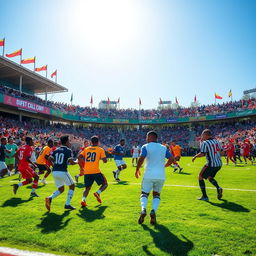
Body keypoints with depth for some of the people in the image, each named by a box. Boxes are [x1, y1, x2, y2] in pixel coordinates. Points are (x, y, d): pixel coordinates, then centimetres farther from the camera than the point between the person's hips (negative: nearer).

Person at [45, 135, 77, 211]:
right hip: (62, 172, -6)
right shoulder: (68, 150, -7)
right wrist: (77, 162, 6)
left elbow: (50, 159, 11)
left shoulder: (56, 150, 12)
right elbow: (71, 162, -13)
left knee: (61, 189, 20)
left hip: (54, 172, 7)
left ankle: (50, 198, -4)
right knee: (72, 186, 14)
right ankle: (67, 204, 12)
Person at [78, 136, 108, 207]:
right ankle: (98, 193, -11)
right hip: (96, 171, -4)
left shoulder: (86, 149, 14)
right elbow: (105, 160, -4)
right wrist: (105, 159, 19)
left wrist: (82, 166, 13)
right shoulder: (100, 149, 4)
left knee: (87, 188, 18)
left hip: (87, 172, 4)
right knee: (105, 184, 15)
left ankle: (83, 200, -6)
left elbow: (79, 157, 3)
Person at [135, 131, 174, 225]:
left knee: (144, 193, 11)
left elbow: (141, 159, -15)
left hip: (149, 175, -3)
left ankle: (143, 209, -16)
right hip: (161, 175, 3)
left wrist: (137, 170, -1)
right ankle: (153, 210, -6)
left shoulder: (145, 147, -1)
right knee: (156, 194, 19)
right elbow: (172, 159, 8)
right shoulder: (163, 147, 12)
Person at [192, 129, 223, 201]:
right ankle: (218, 188, 4)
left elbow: (202, 154, -19)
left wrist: (195, 157, -4)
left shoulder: (204, 143, -11)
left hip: (211, 164, -8)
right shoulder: (216, 141, 10)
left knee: (200, 177, 9)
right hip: (219, 164, 8)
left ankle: (204, 196, 8)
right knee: (210, 177, 28)